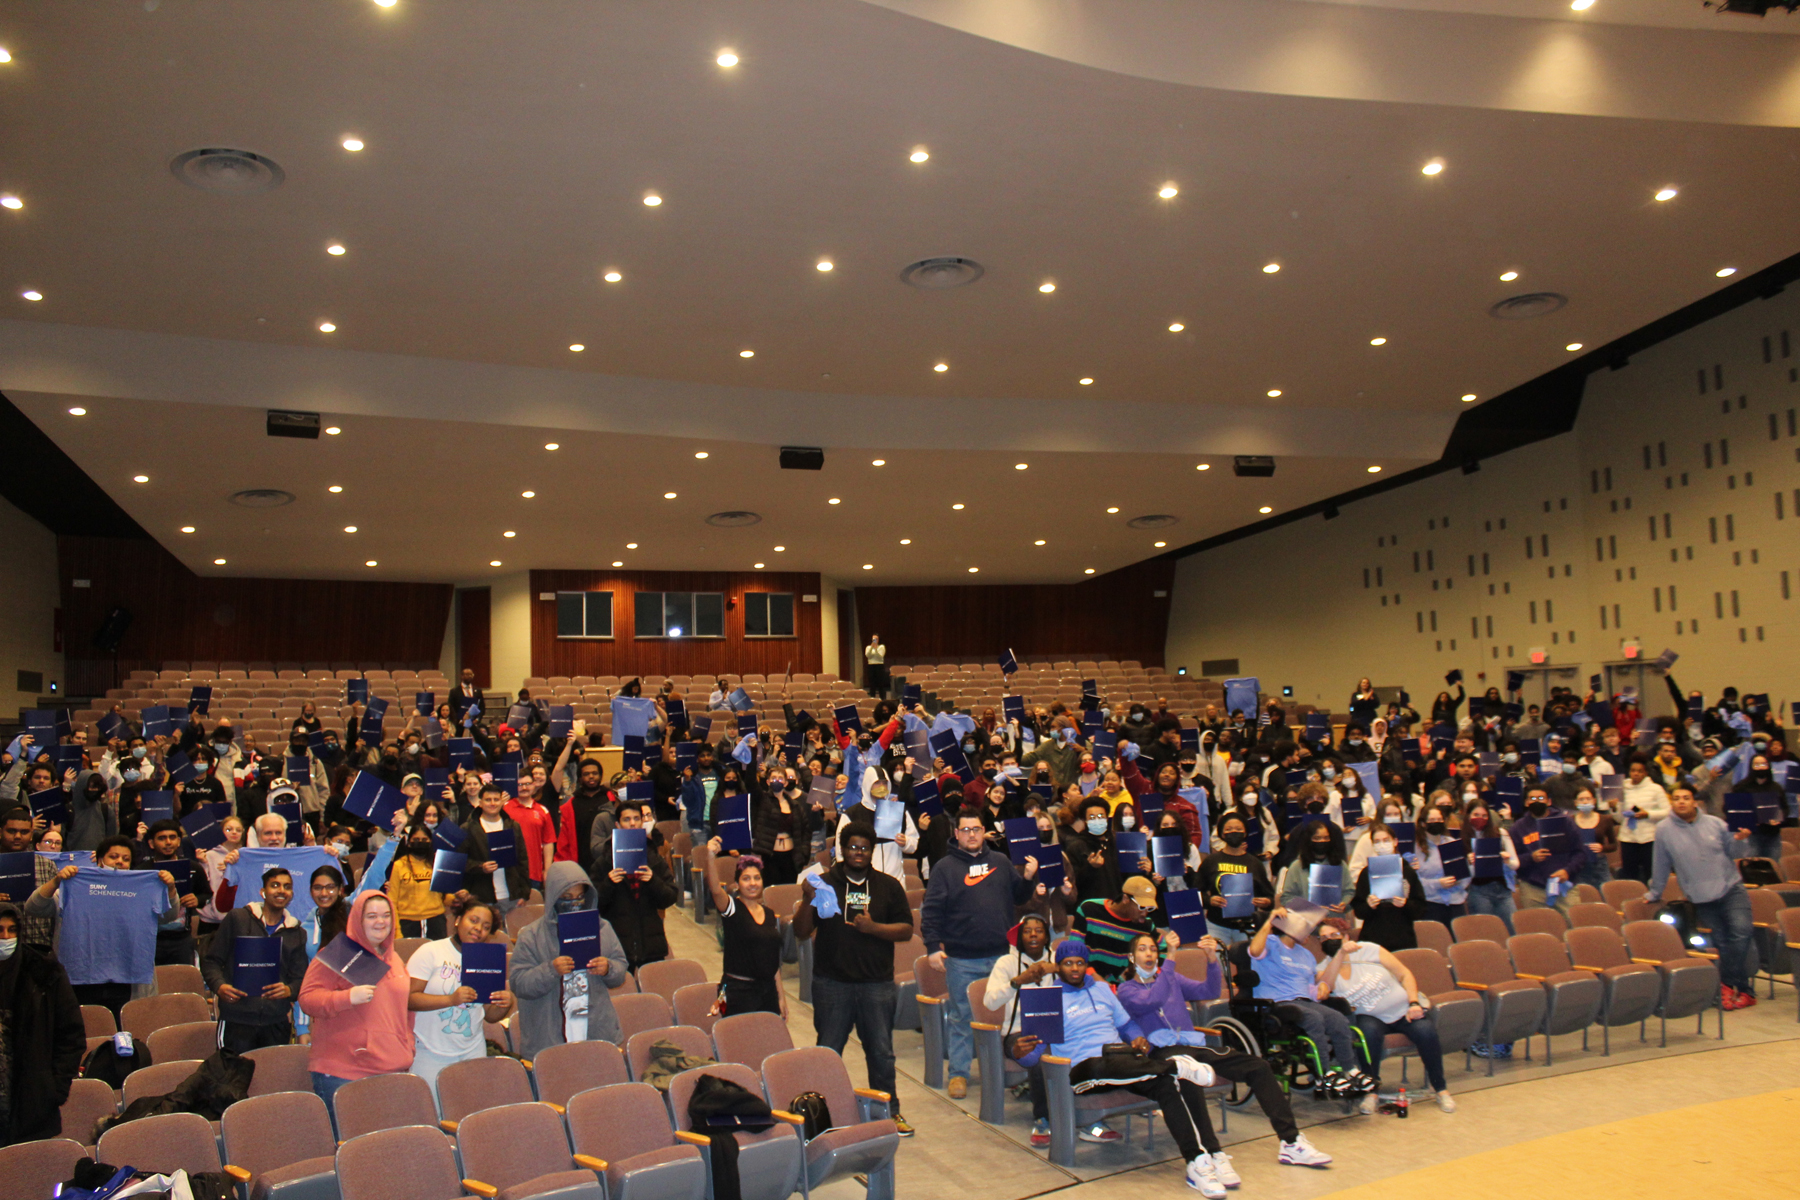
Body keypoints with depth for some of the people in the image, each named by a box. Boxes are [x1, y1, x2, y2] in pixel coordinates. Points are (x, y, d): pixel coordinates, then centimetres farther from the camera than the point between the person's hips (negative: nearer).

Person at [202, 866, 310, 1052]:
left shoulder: (297, 933, 15)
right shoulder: (237, 919, 6)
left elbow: (300, 978, 12)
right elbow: (211, 960, 7)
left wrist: (289, 990, -11)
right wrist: (219, 986, -12)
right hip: (236, 1020, -2)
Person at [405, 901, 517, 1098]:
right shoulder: (430, 952, -4)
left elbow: (490, 1015, 12)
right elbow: (408, 998, -14)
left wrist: (505, 1005, -9)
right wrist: (451, 999, -24)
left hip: (472, 1052, 4)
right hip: (431, 1054, -4)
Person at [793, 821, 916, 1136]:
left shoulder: (889, 886, 5)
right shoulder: (824, 883, 2)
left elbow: (906, 930, 2)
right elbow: (801, 932, -2)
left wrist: (874, 927, -14)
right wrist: (807, 900, -19)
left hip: (877, 983, 1)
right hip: (831, 983, -1)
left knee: (881, 1051, 10)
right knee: (828, 1051, 8)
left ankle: (889, 1111, 25)